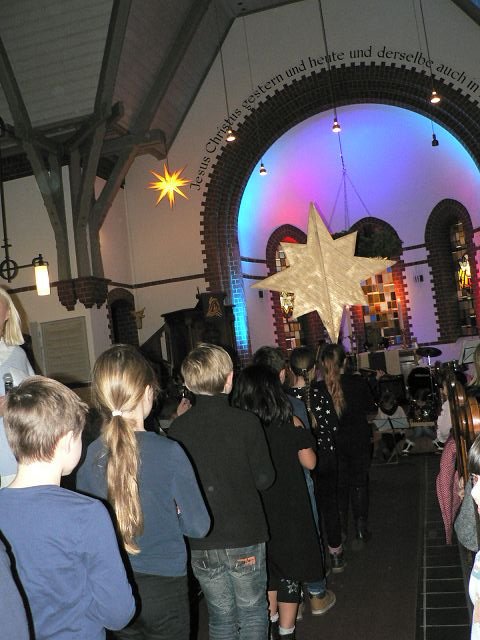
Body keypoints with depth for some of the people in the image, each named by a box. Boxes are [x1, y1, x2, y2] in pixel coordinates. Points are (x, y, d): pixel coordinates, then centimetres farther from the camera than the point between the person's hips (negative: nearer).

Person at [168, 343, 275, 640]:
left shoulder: (178, 428, -7)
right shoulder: (246, 422, -15)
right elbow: (264, 478, -9)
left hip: (200, 542, 3)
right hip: (244, 537, -2)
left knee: (221, 616, 18)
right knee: (252, 611, 17)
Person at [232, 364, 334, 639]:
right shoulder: (290, 423, -13)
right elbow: (309, 462, -4)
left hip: (256, 510, 3)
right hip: (289, 506, -2)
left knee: (266, 564, 22)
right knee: (290, 565, 12)